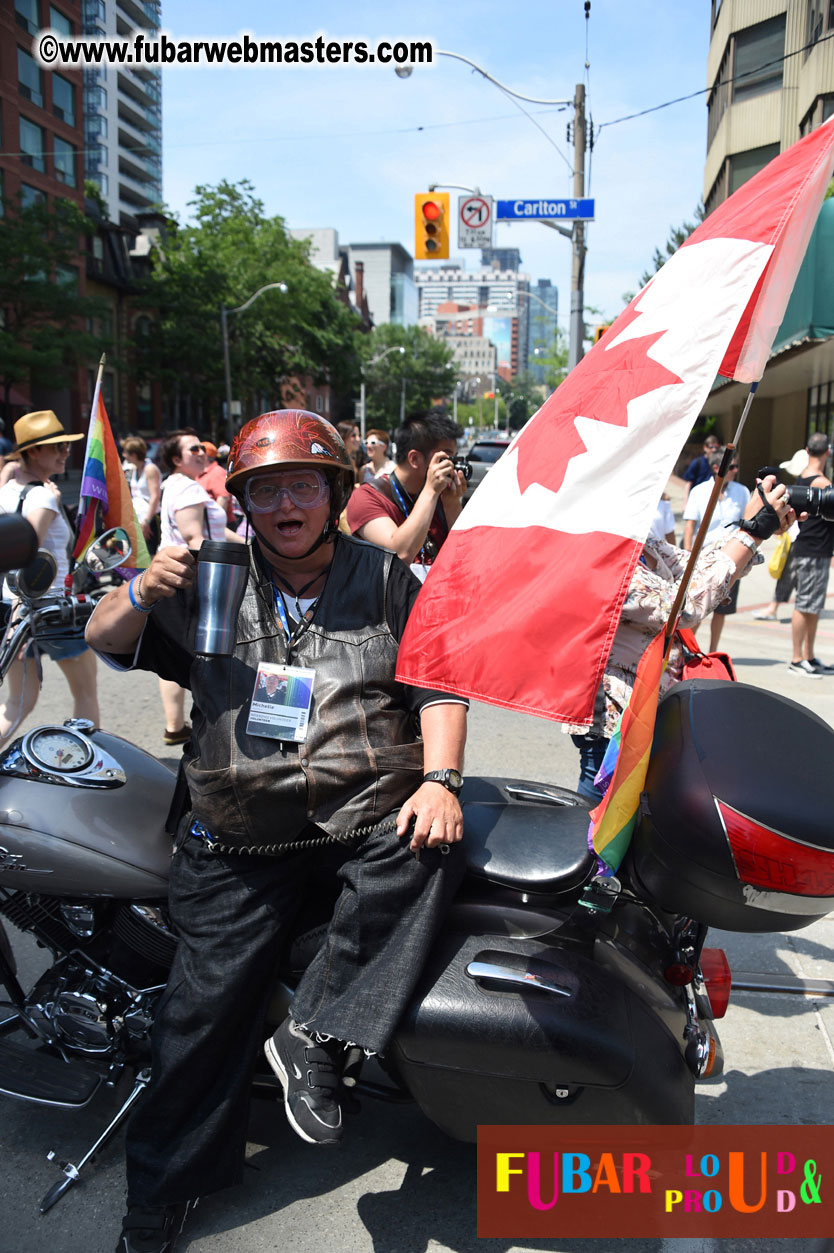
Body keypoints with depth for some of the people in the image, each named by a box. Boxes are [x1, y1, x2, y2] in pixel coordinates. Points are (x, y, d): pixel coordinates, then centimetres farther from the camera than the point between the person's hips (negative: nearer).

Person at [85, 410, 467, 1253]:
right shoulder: (211, 582, 10)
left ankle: (314, 1034, -16)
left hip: (368, 811, 0)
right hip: (242, 832, 1)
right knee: (207, 1000, 1)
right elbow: (104, 640, 9)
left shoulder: (385, 579, 9)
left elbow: (437, 683, 4)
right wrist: (143, 591, -14)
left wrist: (438, 779, -12)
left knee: (428, 850, -32)